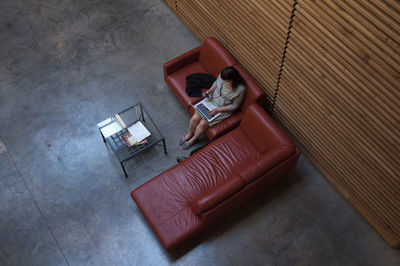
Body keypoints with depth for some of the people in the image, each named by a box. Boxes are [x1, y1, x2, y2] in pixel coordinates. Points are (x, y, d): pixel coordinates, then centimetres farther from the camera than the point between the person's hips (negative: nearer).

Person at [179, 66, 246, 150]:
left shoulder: (240, 89, -30)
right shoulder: (222, 76, -17)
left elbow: (234, 106, -17)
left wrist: (218, 110, -22)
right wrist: (210, 90, -11)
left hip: (223, 109, -4)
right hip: (212, 99, 5)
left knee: (203, 123, -12)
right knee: (195, 117, -5)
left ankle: (193, 139, 18)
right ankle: (189, 134, 25)